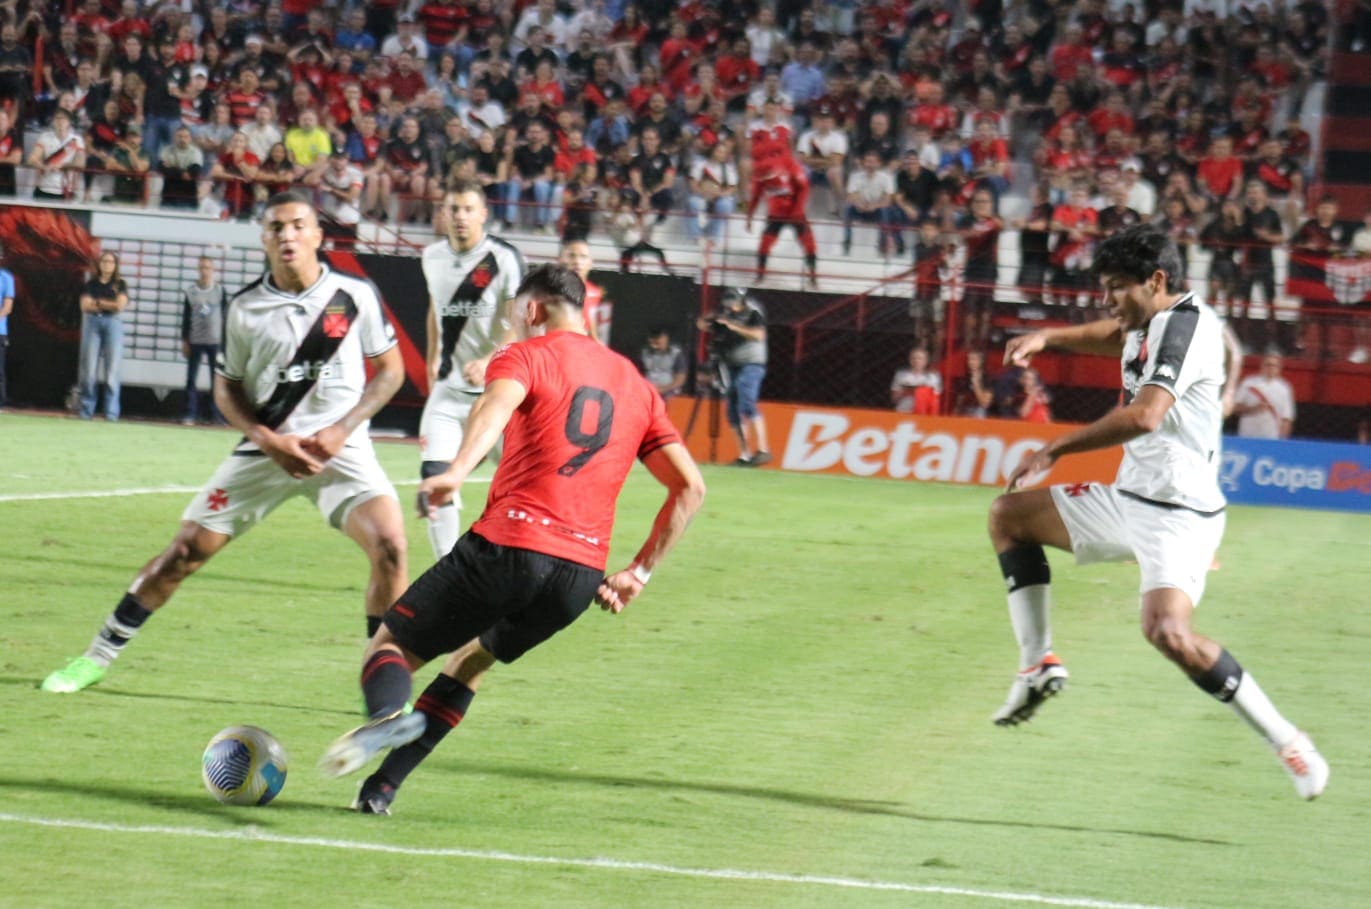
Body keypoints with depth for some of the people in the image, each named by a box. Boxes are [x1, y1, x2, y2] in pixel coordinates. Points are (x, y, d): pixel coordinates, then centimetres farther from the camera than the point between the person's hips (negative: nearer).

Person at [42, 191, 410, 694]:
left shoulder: (355, 295, -5)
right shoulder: (245, 308, -2)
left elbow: (390, 369, 4)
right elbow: (227, 389, 7)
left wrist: (341, 430, -10)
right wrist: (270, 441, -11)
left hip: (338, 447, -1)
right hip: (266, 449, 1)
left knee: (389, 545, -23)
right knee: (185, 552, 1)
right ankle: (98, 656, 17)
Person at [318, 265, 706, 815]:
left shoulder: (525, 356, 6)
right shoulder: (636, 386, 22)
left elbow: (496, 403, -19)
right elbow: (690, 487, 17)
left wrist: (457, 471, -36)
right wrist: (639, 573, 18)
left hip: (507, 547, -5)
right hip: (582, 574, 5)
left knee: (391, 643, 8)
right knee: (474, 657, 29)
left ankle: (389, 712, -28)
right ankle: (383, 785, 18)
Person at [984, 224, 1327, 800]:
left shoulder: (1185, 324, -18)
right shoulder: (1151, 325, 10)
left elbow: (1143, 415, -32)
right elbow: (1113, 335, 36)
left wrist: (1055, 449, -23)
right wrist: (1049, 337, 15)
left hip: (1177, 511, -11)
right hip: (1128, 499, 11)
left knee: (1168, 630, -31)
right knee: (1008, 515, 17)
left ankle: (1286, 743, -21)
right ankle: (1038, 661, 12)